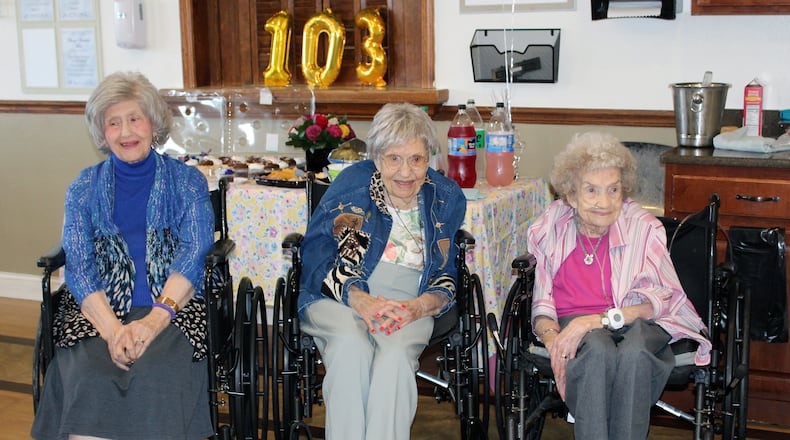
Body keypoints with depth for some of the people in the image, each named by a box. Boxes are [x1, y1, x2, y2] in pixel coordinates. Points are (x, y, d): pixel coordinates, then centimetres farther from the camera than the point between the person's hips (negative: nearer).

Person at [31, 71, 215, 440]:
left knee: (155, 376, -34)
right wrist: (112, 328, -18)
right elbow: (78, 265, 1)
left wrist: (155, 319, -21)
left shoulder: (188, 182, 10)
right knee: (89, 379, -32)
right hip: (99, 309, 1)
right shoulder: (84, 188, 13)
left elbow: (193, 255, -3)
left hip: (173, 306, -1)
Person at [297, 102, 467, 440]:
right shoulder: (351, 184, 1)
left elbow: (447, 277, 10)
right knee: (351, 344, -35)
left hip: (411, 307, 1)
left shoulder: (446, 198, 8)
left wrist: (420, 306, -14)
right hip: (338, 301, -1)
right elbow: (317, 258, -2)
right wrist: (360, 300, -20)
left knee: (395, 351, -33)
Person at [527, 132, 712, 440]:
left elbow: (663, 298, -8)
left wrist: (600, 319, -22)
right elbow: (541, 303, 7)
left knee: (633, 353, -38)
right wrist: (552, 338, -16)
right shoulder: (550, 229, 6)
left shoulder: (643, 228, 1)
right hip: (573, 320, 1)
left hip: (638, 323, 0)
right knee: (598, 349, -37)